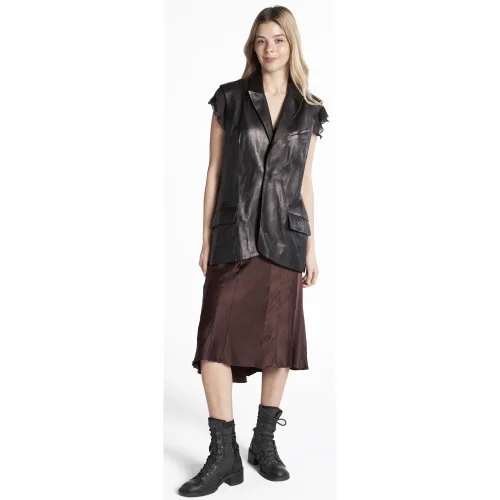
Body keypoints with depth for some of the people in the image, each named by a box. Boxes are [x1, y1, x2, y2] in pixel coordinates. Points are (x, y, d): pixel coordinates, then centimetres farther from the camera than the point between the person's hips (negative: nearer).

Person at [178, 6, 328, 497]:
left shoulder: (308, 110, 9)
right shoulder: (230, 99, 4)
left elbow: (304, 182, 11)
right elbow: (214, 171, 4)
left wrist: (311, 245, 9)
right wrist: (206, 238, 1)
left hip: (285, 235, 2)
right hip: (235, 232, -1)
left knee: (279, 338, 5)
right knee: (217, 338, -8)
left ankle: (264, 442, 21)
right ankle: (223, 453, 2)